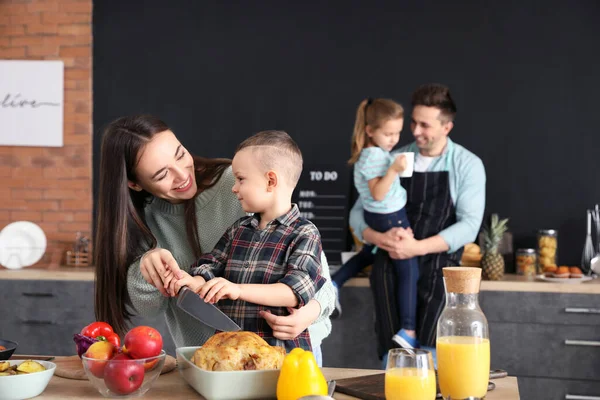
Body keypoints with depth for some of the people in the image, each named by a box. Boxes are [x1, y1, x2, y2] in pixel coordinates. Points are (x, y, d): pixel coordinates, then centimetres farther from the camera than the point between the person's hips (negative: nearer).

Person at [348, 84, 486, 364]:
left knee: (427, 358, -17)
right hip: (390, 265, 2)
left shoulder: (467, 165, 2)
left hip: (437, 269, -2)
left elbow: (469, 225, -9)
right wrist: (380, 239, -15)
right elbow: (357, 213, 8)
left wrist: (418, 247, -21)